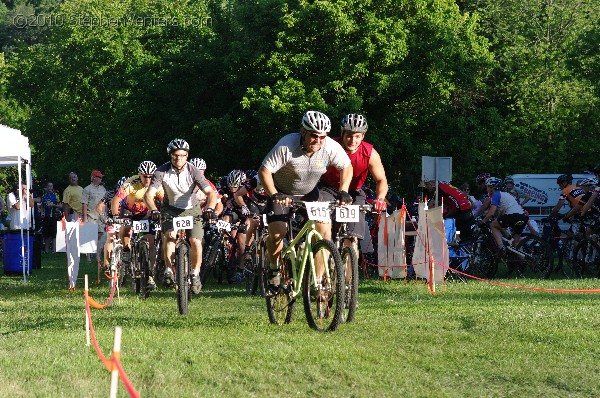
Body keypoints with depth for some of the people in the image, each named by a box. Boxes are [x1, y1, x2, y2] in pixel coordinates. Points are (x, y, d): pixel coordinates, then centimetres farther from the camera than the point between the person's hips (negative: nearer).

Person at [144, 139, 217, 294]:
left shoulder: (193, 171, -21)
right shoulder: (162, 172, -20)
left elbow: (211, 193, -28)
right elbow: (149, 194, -27)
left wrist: (209, 208, -48)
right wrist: (154, 210, -46)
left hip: (191, 209, 0)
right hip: (170, 209, 0)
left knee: (196, 242, -15)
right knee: (170, 235, -27)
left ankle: (195, 274, 4)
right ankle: (168, 270, -17)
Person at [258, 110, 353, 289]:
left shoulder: (331, 147, -21)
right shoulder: (287, 146, -31)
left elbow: (346, 167, -3)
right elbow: (264, 171, -27)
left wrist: (343, 192, -17)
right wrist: (274, 195, -40)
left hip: (309, 194, 3)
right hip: (282, 194, -3)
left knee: (324, 228, -17)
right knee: (277, 233, -20)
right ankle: (274, 269, 11)